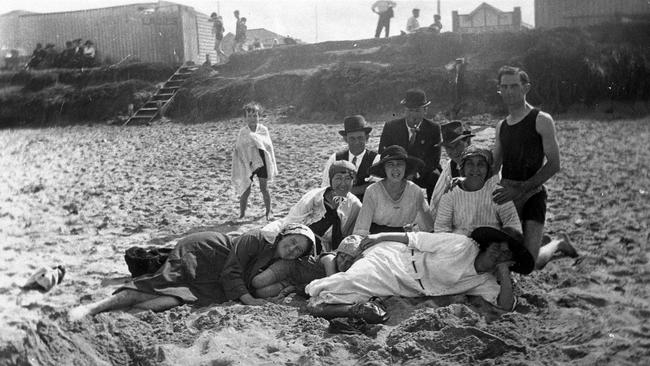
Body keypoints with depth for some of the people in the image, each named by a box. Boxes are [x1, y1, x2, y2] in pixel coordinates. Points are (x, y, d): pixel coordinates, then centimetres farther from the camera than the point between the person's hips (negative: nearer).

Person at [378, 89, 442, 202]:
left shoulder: (434, 128, 1)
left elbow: (434, 159, -3)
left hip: (424, 173, 0)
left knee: (436, 176, -29)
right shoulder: (391, 127, 1)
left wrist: (417, 172, -21)